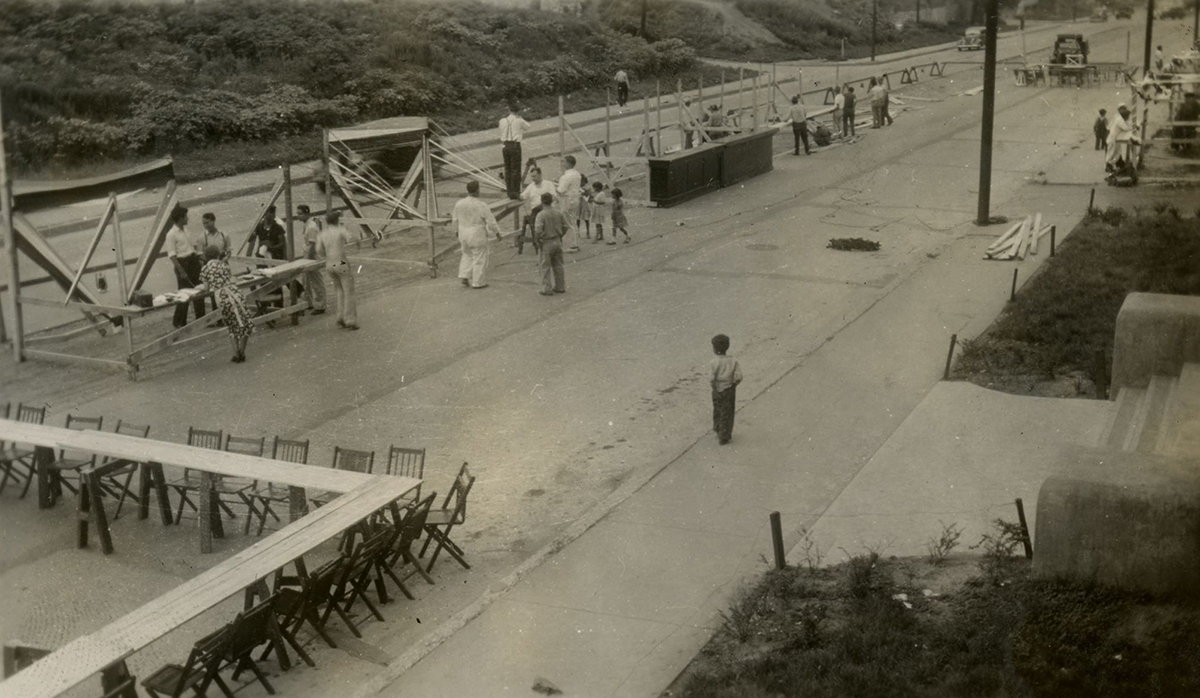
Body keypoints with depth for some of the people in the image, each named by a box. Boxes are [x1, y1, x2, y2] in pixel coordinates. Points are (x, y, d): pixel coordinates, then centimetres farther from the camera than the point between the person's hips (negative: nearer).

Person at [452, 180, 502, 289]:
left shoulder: (459, 203, -6)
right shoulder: (482, 206, -19)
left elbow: (455, 221, 6)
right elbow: (491, 223, -13)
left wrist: (452, 217, 29)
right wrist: (497, 233, 3)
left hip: (464, 234, 5)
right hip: (477, 235, -5)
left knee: (467, 255, 25)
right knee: (479, 258, 8)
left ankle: (465, 277, 18)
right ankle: (478, 282, 15)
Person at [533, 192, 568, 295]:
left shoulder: (541, 215, -18)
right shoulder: (559, 212, -1)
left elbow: (538, 230, -25)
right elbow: (566, 226, 3)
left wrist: (537, 240, -10)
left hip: (546, 243, -6)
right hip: (557, 241, 6)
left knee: (546, 267, 4)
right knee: (558, 265, 16)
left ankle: (547, 289, 6)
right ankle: (560, 287, 23)